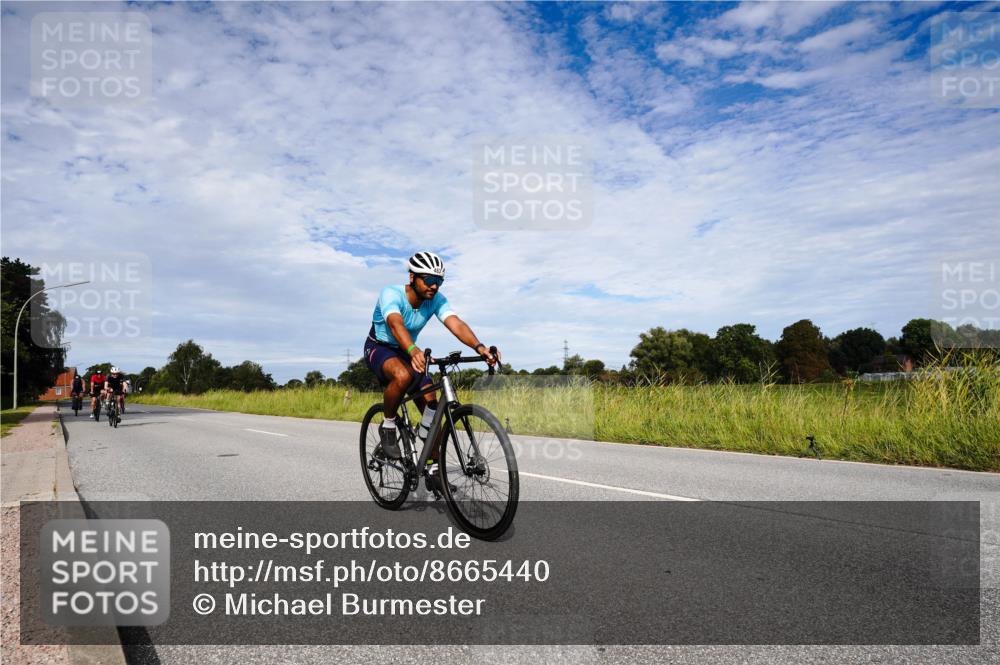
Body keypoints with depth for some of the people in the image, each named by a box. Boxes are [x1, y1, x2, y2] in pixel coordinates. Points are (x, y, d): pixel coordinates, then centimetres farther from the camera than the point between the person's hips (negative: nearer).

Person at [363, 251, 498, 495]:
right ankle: (387, 427, -13)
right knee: (403, 375, -39)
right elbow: (396, 324, -49)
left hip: (406, 352, 5)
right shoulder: (391, 294, -30)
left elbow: (456, 324, -34)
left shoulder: (436, 299, -17)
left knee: (431, 404, -9)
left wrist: (479, 347, -54)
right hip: (379, 348, -5)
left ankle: (433, 470, 4)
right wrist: (413, 351, -69)